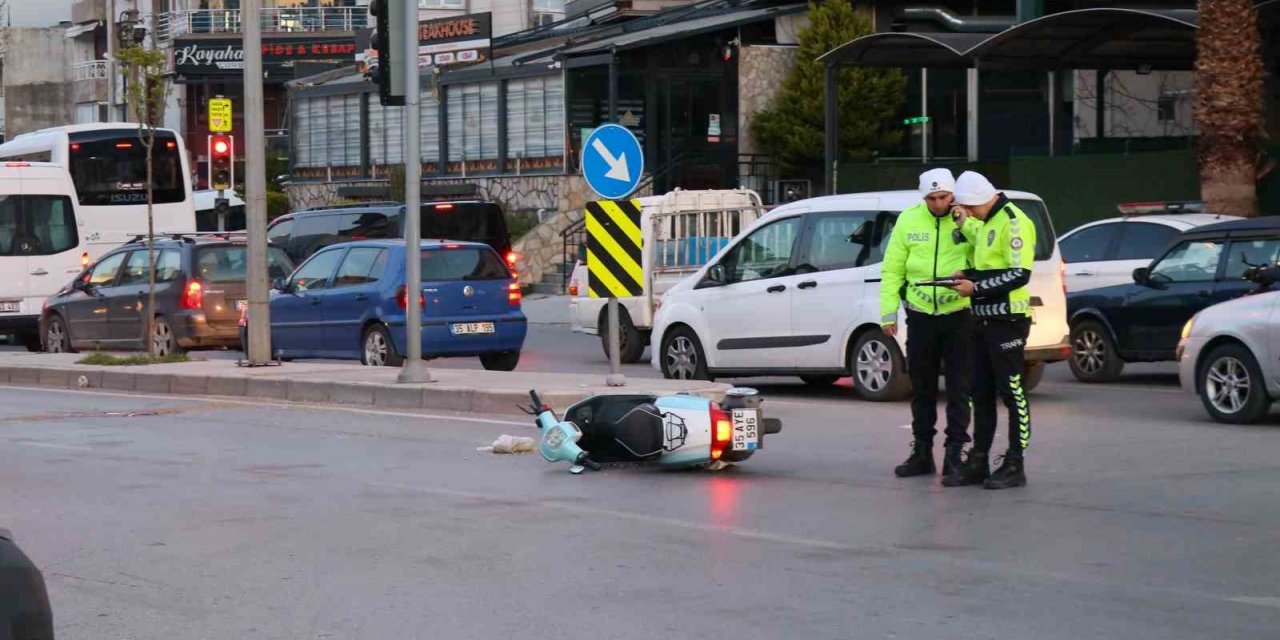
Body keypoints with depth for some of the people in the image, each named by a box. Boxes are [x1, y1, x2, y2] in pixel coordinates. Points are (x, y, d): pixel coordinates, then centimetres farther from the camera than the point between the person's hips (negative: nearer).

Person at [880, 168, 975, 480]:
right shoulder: (909, 220, 0)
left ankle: (954, 453, 6)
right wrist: (888, 310, 0)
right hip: (920, 317, 3)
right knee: (922, 389, 12)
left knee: (958, 389, 0)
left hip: (958, 316, -3)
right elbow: (892, 269, 4)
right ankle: (922, 453, 22)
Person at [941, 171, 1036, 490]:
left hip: (1007, 320, -10)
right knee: (981, 393, 11)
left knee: (1011, 392, -4)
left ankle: (1014, 466, 0)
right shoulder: (986, 222, 16)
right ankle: (978, 462, 17)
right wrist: (967, 276, 5)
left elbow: (1019, 274, -20)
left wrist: (976, 287, -20)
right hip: (985, 318, 10)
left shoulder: (1013, 222, -14)